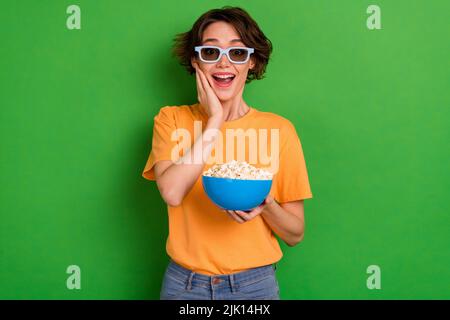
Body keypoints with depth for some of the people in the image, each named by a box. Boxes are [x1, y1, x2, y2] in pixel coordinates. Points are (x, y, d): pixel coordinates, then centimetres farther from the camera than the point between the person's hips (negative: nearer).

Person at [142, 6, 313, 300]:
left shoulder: (279, 129, -6)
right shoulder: (171, 119, -3)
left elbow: (295, 234, -2)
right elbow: (172, 192, -21)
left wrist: (266, 206, -22)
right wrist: (215, 120, -16)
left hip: (255, 283, 0)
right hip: (184, 282, 1)